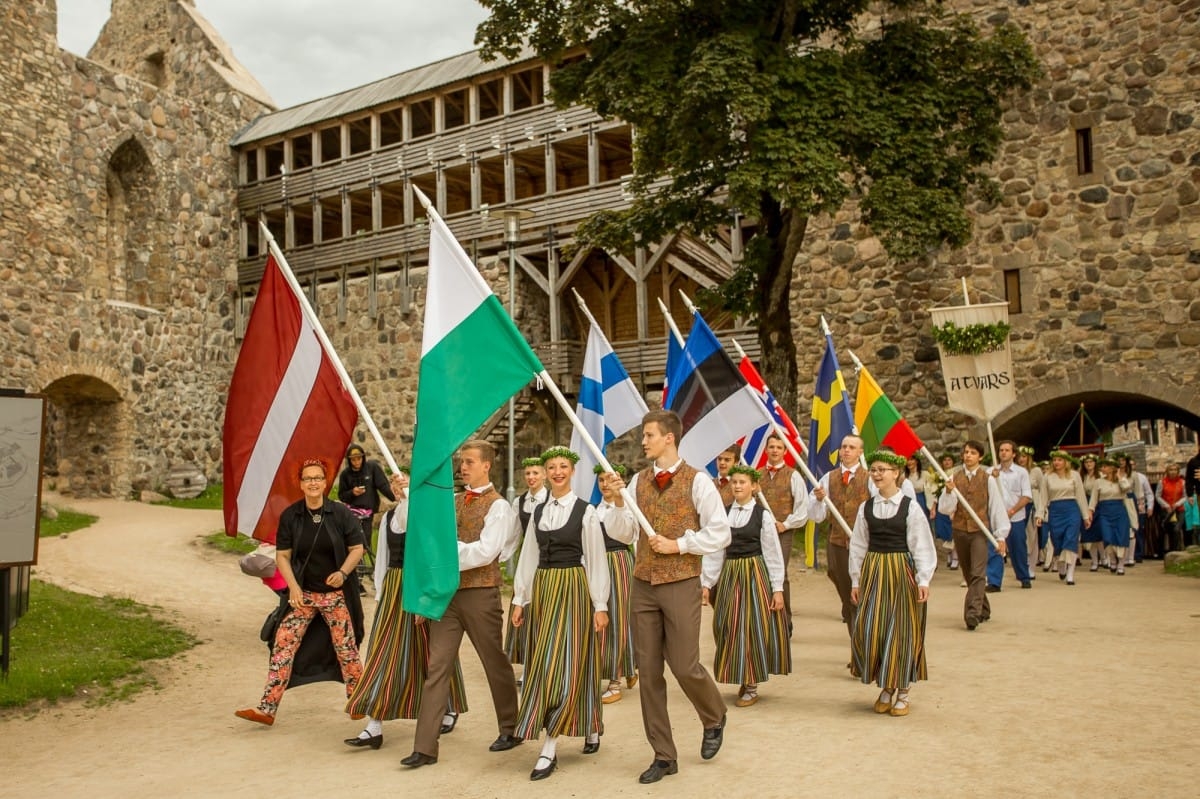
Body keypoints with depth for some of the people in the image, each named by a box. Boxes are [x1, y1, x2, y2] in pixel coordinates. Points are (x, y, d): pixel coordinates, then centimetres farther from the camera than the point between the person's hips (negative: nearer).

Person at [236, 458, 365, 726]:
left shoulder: (340, 513, -7)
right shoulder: (290, 515, -2)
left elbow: (357, 548, -2)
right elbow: (282, 555, 1)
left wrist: (343, 572, -19)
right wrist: (293, 587, -11)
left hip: (337, 593, -2)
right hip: (303, 594, 2)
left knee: (345, 648, 2)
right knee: (282, 644, -6)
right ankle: (267, 709, 1)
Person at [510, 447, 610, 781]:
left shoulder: (586, 511, -4)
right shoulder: (538, 512, 10)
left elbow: (597, 561, -5)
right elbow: (528, 558, 12)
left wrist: (600, 606, -8)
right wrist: (520, 599, 9)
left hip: (574, 591, -5)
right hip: (542, 591, 6)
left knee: (565, 664, -7)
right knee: (544, 666, 8)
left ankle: (549, 749, -2)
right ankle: (590, 731, 25)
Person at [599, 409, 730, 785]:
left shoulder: (697, 480, -7)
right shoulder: (638, 481, 6)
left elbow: (719, 533, -7)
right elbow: (622, 533, 4)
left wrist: (679, 544, -13)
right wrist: (614, 501, -11)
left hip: (681, 585, -4)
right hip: (643, 585, 5)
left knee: (684, 666, -2)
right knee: (649, 671, 7)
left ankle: (715, 718, 32)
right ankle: (664, 755, 20)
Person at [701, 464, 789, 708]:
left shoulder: (763, 515, -3)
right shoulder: (722, 514, 5)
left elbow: (773, 555, -3)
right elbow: (714, 551, 5)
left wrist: (777, 589, -6)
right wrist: (706, 583, 1)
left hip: (755, 575, -3)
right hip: (728, 575, 3)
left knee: (753, 628, -1)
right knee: (730, 629, 6)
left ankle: (751, 687, 13)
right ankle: (741, 681, 23)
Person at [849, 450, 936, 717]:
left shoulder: (911, 508, -5)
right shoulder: (866, 508, 5)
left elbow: (922, 547, -6)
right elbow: (858, 546, 8)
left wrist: (923, 580, -13)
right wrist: (856, 580, 6)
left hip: (901, 573, -3)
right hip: (872, 573, 3)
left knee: (901, 632, 3)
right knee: (869, 631, 1)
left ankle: (902, 693, 19)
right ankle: (885, 688, 19)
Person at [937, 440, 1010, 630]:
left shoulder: (988, 479, -1)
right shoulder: (954, 478, 5)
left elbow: (997, 507, 0)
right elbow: (945, 508, 1)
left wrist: (1000, 535, -2)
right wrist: (949, 492, -17)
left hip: (980, 531, -3)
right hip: (959, 530, 3)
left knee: (978, 574, -14)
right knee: (968, 574, 13)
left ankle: (972, 614, -18)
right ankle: (983, 610, 30)